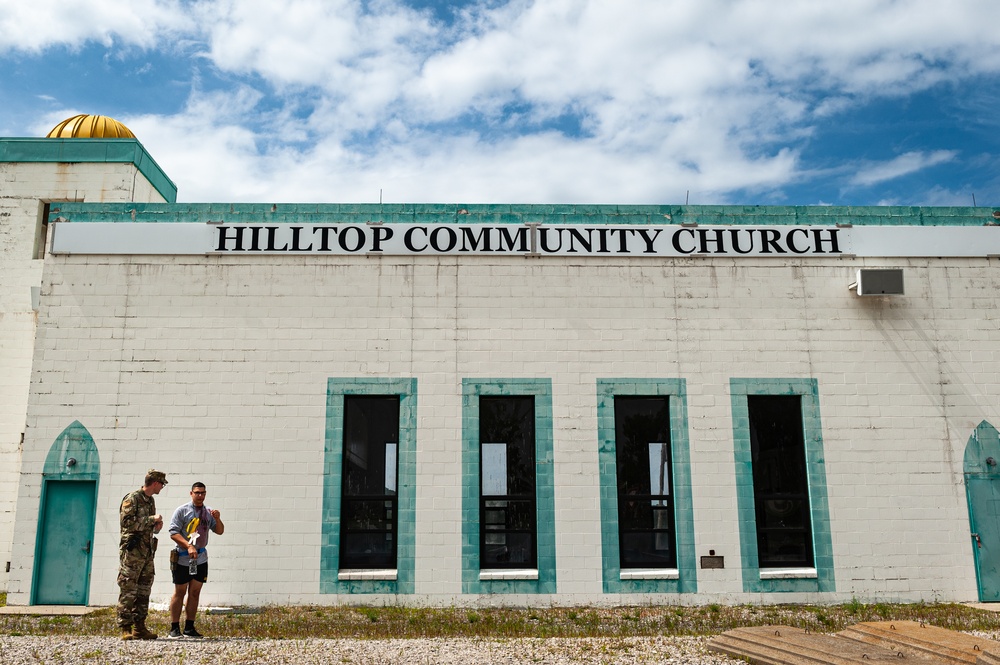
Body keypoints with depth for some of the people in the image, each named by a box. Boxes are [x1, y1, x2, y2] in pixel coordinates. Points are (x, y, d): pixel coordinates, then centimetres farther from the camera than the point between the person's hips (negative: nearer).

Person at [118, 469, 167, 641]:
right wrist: (152, 519, -16)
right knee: (128, 591, -5)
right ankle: (125, 629, -2)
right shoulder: (132, 498, -8)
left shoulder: (151, 501, 17)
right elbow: (127, 522, -20)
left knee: (144, 591, 8)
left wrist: (156, 526, 6)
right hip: (132, 551, -8)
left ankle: (139, 628, 13)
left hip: (148, 552, 8)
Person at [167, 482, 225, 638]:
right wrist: (188, 546, -23)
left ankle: (189, 628, 14)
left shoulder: (208, 512, 9)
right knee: (179, 592, 3)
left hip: (201, 559, 4)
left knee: (195, 593, 7)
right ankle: (174, 628, 10)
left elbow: (219, 531, 11)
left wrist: (217, 519, -9)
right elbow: (173, 533, -11)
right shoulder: (182, 510, -4)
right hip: (182, 559, -4)